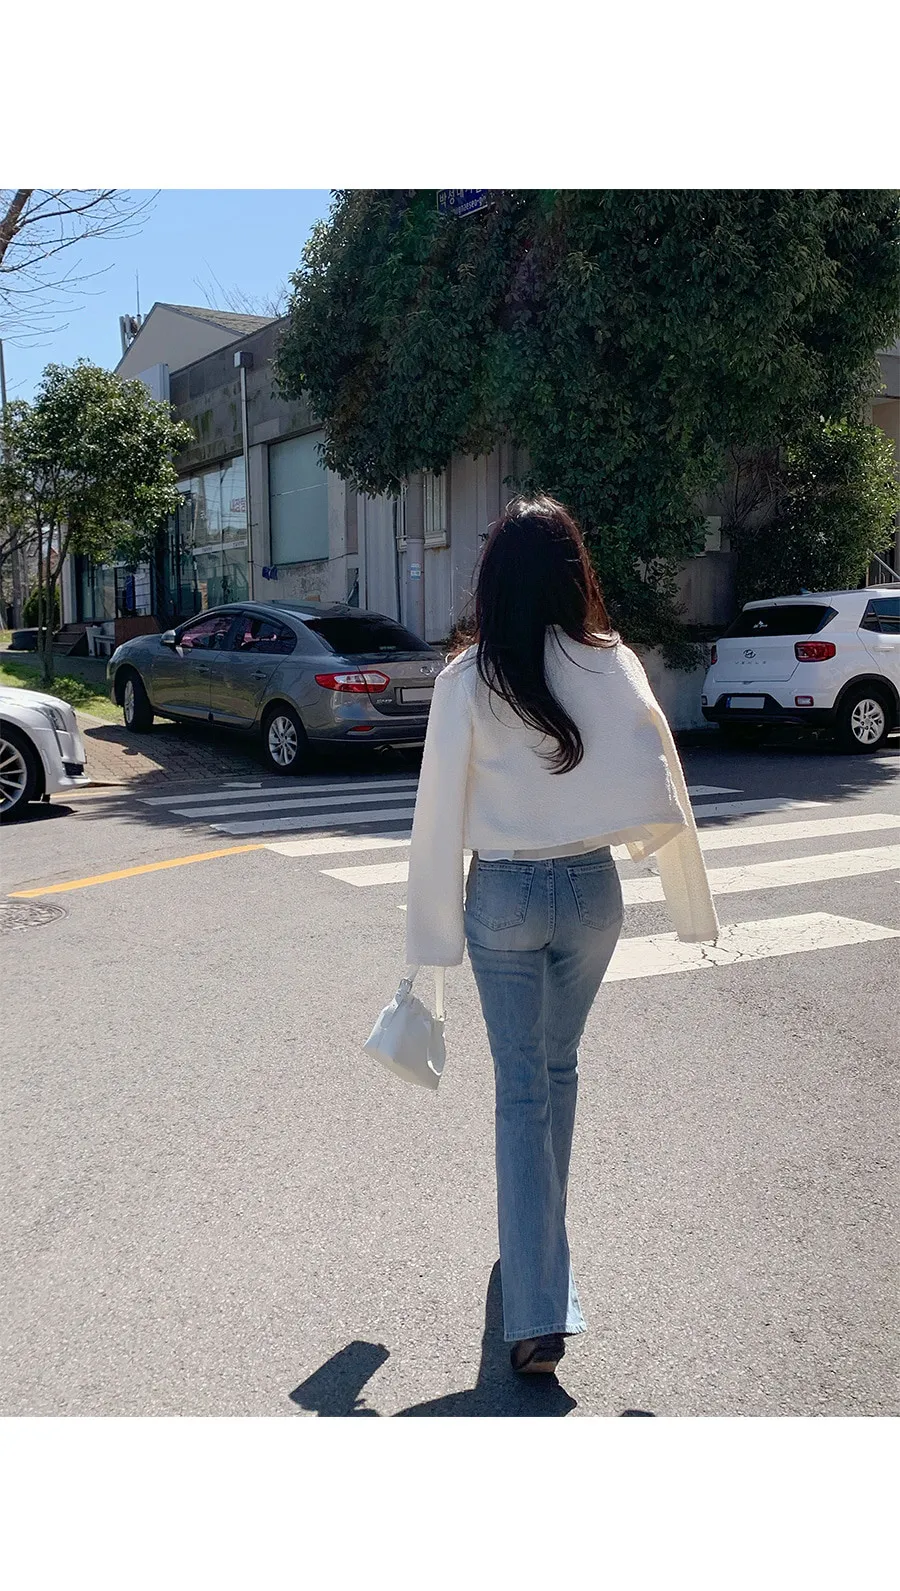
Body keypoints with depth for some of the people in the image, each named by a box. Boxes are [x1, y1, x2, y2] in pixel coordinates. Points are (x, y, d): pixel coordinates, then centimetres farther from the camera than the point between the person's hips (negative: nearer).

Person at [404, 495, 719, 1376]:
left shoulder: (467, 678, -11)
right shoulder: (614, 665, -7)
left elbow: (440, 812, -10)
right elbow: (660, 797, -7)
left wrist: (432, 932, -3)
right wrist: (691, 905, 4)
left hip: (503, 898, -2)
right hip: (591, 890, 2)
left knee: (521, 1089, 6)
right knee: (558, 1069, 23)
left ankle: (537, 1314, 6)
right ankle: (539, 1243, 44)